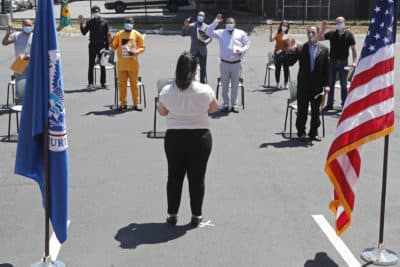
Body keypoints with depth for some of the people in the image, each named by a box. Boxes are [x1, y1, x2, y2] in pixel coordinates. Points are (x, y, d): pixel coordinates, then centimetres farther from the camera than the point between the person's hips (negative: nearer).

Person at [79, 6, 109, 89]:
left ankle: (103, 83, 16)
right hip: (92, 46, -1)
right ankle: (90, 83, 1)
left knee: (102, 65, 7)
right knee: (91, 65, -1)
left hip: (102, 46, 1)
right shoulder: (89, 22, 3)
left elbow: (106, 36, 5)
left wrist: (107, 47, 0)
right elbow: (84, 33, -5)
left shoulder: (104, 23, 4)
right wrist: (82, 24, -18)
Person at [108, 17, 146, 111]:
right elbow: (114, 47, 12)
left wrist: (135, 52, -13)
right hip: (121, 64, 1)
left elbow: (142, 47, 5)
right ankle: (123, 103, 14)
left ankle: (136, 104, 8)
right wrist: (110, 42, -7)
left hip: (133, 64, -1)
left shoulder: (137, 34, 4)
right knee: (122, 84, 4)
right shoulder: (119, 34, 8)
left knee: (134, 84, 2)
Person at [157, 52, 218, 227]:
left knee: (174, 177, 13)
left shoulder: (167, 91, -8)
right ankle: (196, 216, 16)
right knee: (197, 178, 9)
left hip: (174, 138, 1)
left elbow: (162, 112, 8)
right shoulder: (205, 90, -11)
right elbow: (213, 108, 7)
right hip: (200, 138, -1)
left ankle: (172, 215, 20)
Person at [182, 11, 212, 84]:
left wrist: (205, 42, -19)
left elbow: (210, 37, 2)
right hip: (194, 50, 0)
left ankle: (202, 82, 20)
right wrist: (185, 26, -22)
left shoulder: (207, 27, 1)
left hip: (203, 51, 0)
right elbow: (183, 34, -5)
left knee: (203, 68, 8)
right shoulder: (191, 26, 0)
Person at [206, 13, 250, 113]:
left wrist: (241, 51, -12)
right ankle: (225, 104, 17)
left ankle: (234, 105, 12)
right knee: (224, 85, 6)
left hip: (236, 63, 0)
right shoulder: (221, 33, 7)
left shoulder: (241, 33, 7)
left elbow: (247, 44, 8)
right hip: (224, 63, 1)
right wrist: (216, 22, -8)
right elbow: (209, 32, -2)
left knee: (235, 85, 4)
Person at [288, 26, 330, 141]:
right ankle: (301, 132, 19)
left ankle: (314, 133, 19)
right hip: (303, 86, -1)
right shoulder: (300, 49, 1)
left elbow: (327, 68, 1)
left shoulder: (324, 49, 4)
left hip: (317, 86, 1)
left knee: (315, 111, 8)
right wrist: (292, 50, -18)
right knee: (302, 111, 6)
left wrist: (326, 84, -5)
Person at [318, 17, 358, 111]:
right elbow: (319, 38, 3)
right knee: (330, 83, 7)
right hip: (332, 61, 3)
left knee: (343, 84, 5)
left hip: (343, 61, -2)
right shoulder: (331, 34, 4)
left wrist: (354, 61, -10)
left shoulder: (349, 35, -1)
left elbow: (354, 48, -1)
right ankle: (329, 104, 15)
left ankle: (344, 104, 13)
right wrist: (322, 30, -13)